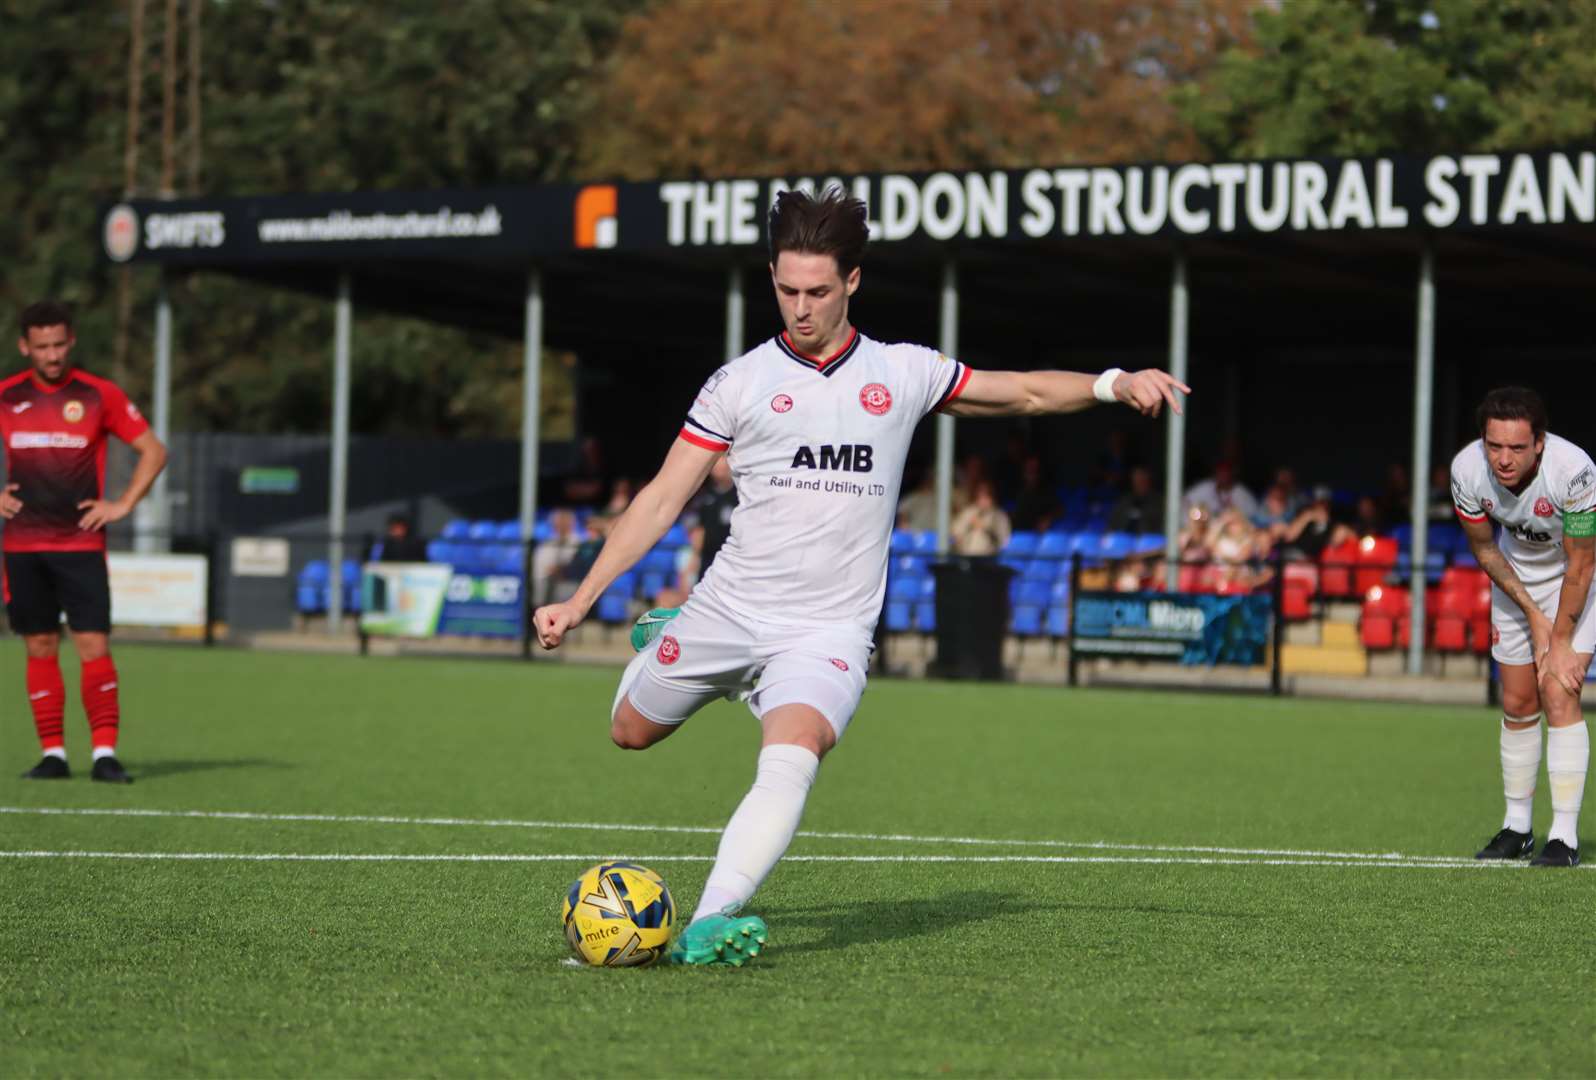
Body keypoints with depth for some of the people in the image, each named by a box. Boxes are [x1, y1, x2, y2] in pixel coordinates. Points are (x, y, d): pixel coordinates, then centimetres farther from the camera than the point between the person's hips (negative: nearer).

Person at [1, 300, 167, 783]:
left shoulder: (99, 395, -1)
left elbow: (154, 451, 5)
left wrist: (123, 505, -2)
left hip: (81, 543, -2)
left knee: (94, 645, -9)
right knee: (40, 648, 3)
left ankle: (105, 754, -9)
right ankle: (52, 753, 9)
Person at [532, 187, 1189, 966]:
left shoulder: (903, 374, 6)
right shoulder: (740, 383, 1)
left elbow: (1026, 392, 16)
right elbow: (662, 499, 2)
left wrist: (1115, 382, -3)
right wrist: (580, 601, -5)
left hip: (828, 631, -1)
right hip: (727, 609, 1)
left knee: (791, 760, -28)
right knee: (631, 731, 16)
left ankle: (710, 923, -36)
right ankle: (660, 644, 50)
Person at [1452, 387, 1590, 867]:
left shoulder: (1573, 469, -37)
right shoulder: (1467, 469, -25)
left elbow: (1580, 565, -25)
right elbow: (1484, 548, -7)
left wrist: (1561, 643, -20)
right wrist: (1533, 614, -8)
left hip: (1577, 577, -4)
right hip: (1516, 578, 4)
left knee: (1559, 694, -16)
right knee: (1517, 704, 5)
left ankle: (1564, 835, -14)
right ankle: (1517, 827, 19)